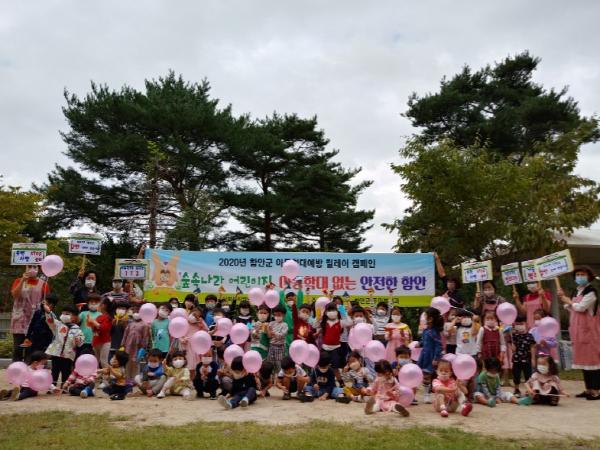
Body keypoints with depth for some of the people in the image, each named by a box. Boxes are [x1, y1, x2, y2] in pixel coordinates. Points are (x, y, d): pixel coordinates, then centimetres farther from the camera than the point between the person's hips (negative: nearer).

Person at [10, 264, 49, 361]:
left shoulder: (43, 284, 4)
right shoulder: (19, 281, 7)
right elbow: (14, 294, -11)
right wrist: (22, 280, -18)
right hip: (20, 320, 0)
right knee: (18, 348, -1)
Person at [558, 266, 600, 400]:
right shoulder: (576, 292, 15)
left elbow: (581, 307, -18)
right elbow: (572, 309, 17)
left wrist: (568, 300, -4)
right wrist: (564, 298, 6)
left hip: (588, 329, -8)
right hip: (578, 329, 8)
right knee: (583, 358, 10)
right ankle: (588, 389, 17)